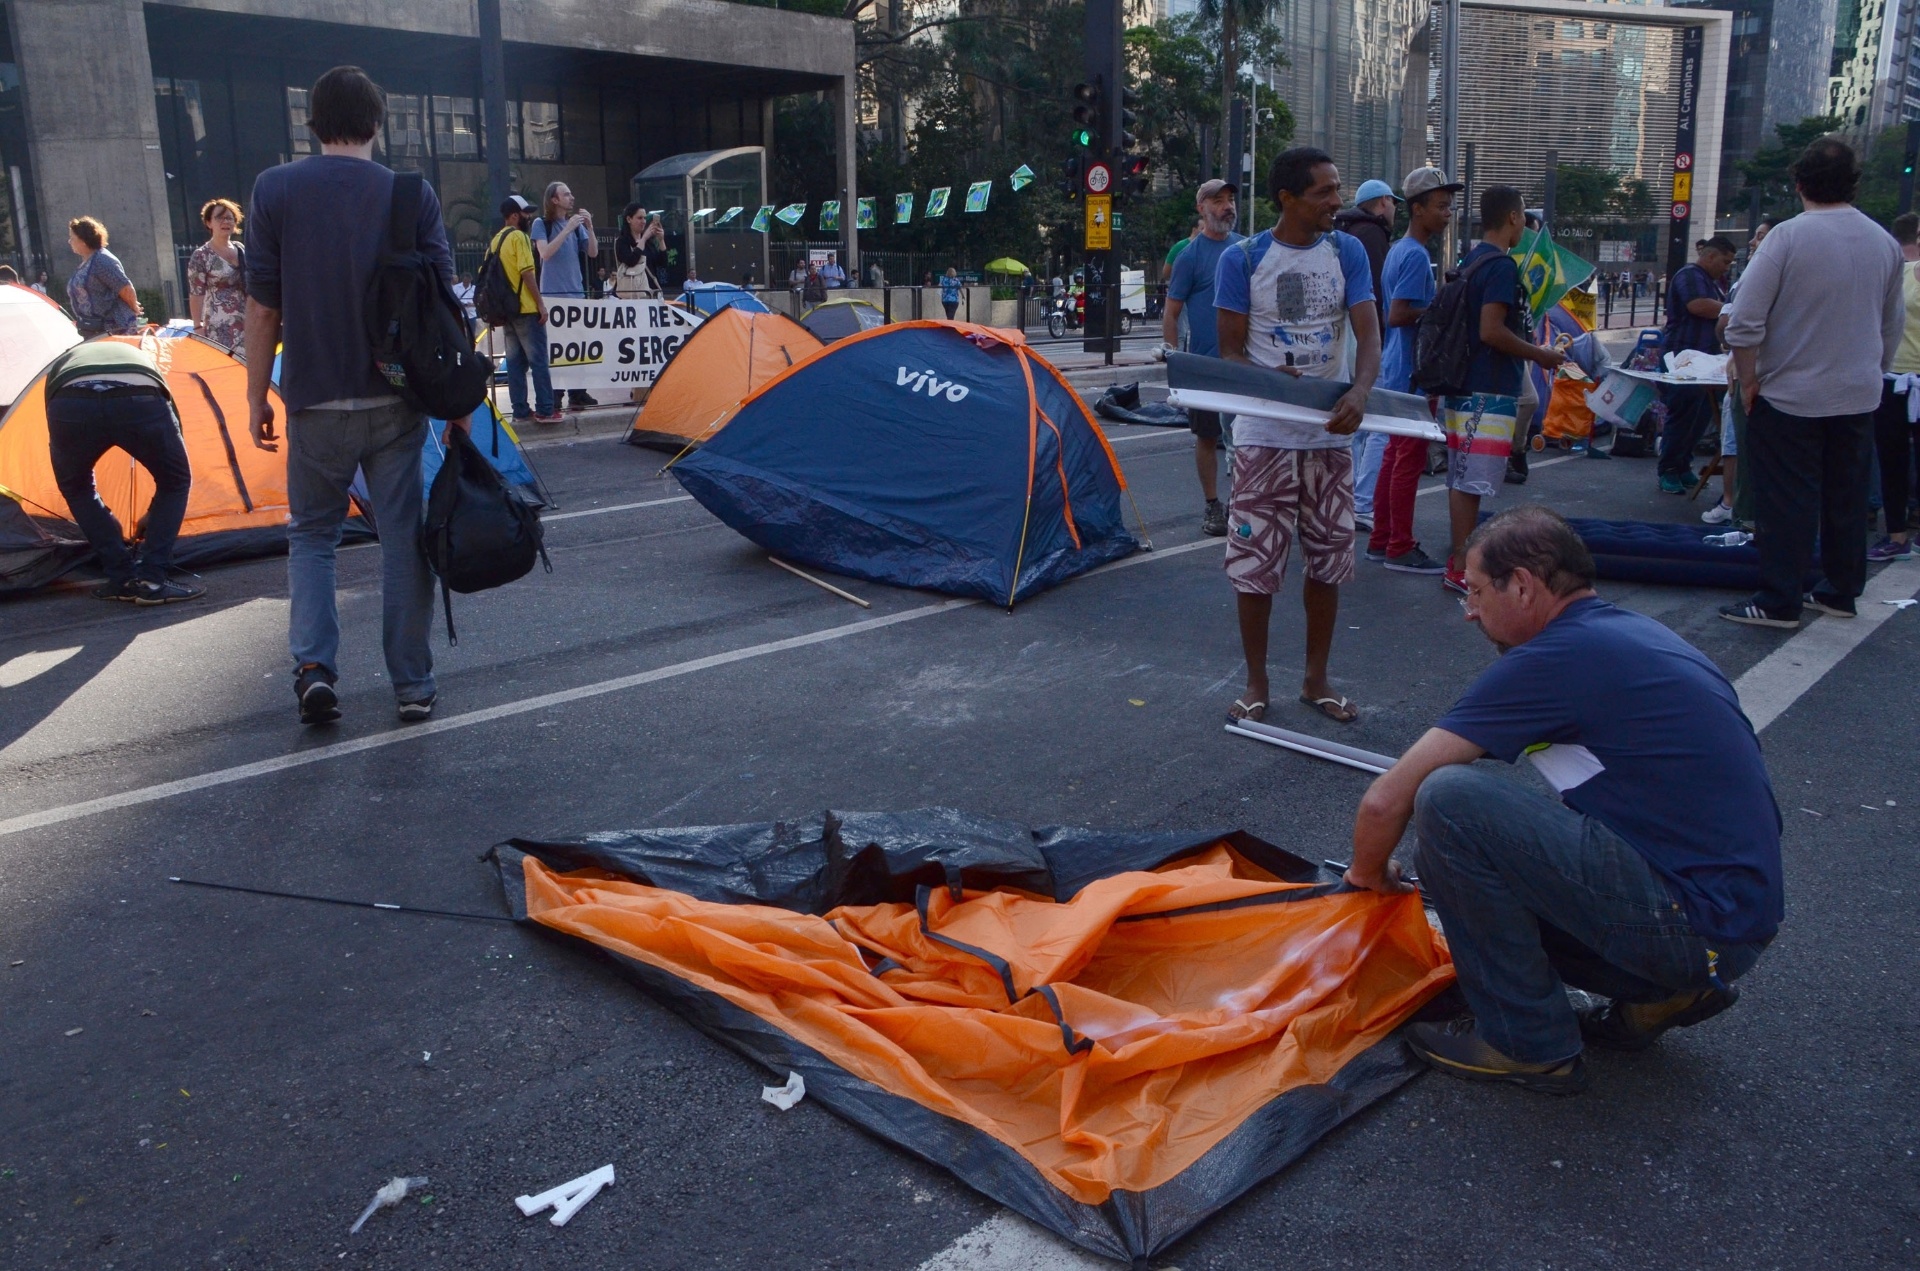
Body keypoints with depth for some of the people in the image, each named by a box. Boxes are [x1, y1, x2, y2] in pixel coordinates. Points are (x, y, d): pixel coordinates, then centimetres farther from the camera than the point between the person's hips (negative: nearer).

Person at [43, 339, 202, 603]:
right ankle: (150, 580, 16)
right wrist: (153, 516, 56)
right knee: (175, 483, 27)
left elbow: (56, 442, 44)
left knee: (75, 489, 31)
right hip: (140, 402, 0)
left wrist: (104, 520, 55)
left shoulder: (61, 363, 43)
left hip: (71, 404, 1)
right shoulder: (143, 357, 44)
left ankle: (123, 579, 24)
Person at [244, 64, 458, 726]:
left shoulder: (275, 189, -1)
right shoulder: (414, 194, -1)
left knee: (311, 533, 16)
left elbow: (263, 307, -2)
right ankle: (413, 685, 10)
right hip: (397, 400, 0)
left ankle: (313, 665, 0)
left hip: (316, 401, 0)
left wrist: (256, 397, 7)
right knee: (403, 537, 8)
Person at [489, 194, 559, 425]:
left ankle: (520, 411, 7)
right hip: (526, 309, -8)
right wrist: (540, 303, -14)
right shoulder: (519, 237, -9)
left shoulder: (495, 241, 15)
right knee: (538, 360, -5)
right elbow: (527, 272, -17)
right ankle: (545, 410, -6)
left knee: (515, 362, 7)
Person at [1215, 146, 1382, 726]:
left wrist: (1359, 392, -24)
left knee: (1327, 559, 9)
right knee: (1255, 560, 0)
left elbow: (1368, 335, -4)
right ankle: (1256, 685, 16)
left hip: (1330, 433, 3)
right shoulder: (1242, 259, -4)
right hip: (1263, 435, -3)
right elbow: (1231, 351, -2)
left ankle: (1316, 680, 24)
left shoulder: (1347, 252, 3)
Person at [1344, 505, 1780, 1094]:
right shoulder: (1632, 633, 12)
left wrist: (1370, 876, 7)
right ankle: (1659, 993, 14)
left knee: (1448, 801, -18)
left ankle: (1529, 1043, -4)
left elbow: (1385, 801, -15)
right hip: (1738, 915, 10)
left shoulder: (1554, 659, -16)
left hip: (1697, 924, -10)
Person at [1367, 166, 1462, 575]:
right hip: (1413, 372, -10)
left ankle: (1381, 540, 20)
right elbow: (1397, 314, -24)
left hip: (1397, 370, 10)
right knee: (1410, 460, -5)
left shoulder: (1399, 250, 15)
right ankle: (1400, 548, 1)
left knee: (1394, 456, 14)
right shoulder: (1416, 256, -16)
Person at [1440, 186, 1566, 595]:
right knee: (1472, 481, -7)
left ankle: (1460, 556, 22)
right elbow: (1492, 331, -22)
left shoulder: (1470, 262, 15)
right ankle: (1462, 568, -4)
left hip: (1464, 386, 10)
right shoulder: (1502, 266, -14)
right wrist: (1540, 354, -10)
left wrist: (1526, 345, 27)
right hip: (1489, 391, -10)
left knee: (1462, 480, 13)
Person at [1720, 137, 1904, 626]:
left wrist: (1749, 380, -5)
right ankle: (1841, 591, 23)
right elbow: (1893, 328, 13)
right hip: (1860, 396, 5)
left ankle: (1779, 601, 3)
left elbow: (1744, 323, -17)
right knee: (1847, 498, 13)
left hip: (1791, 396, -5)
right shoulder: (1885, 243, 4)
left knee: (1787, 501, 0)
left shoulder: (1787, 237, -14)